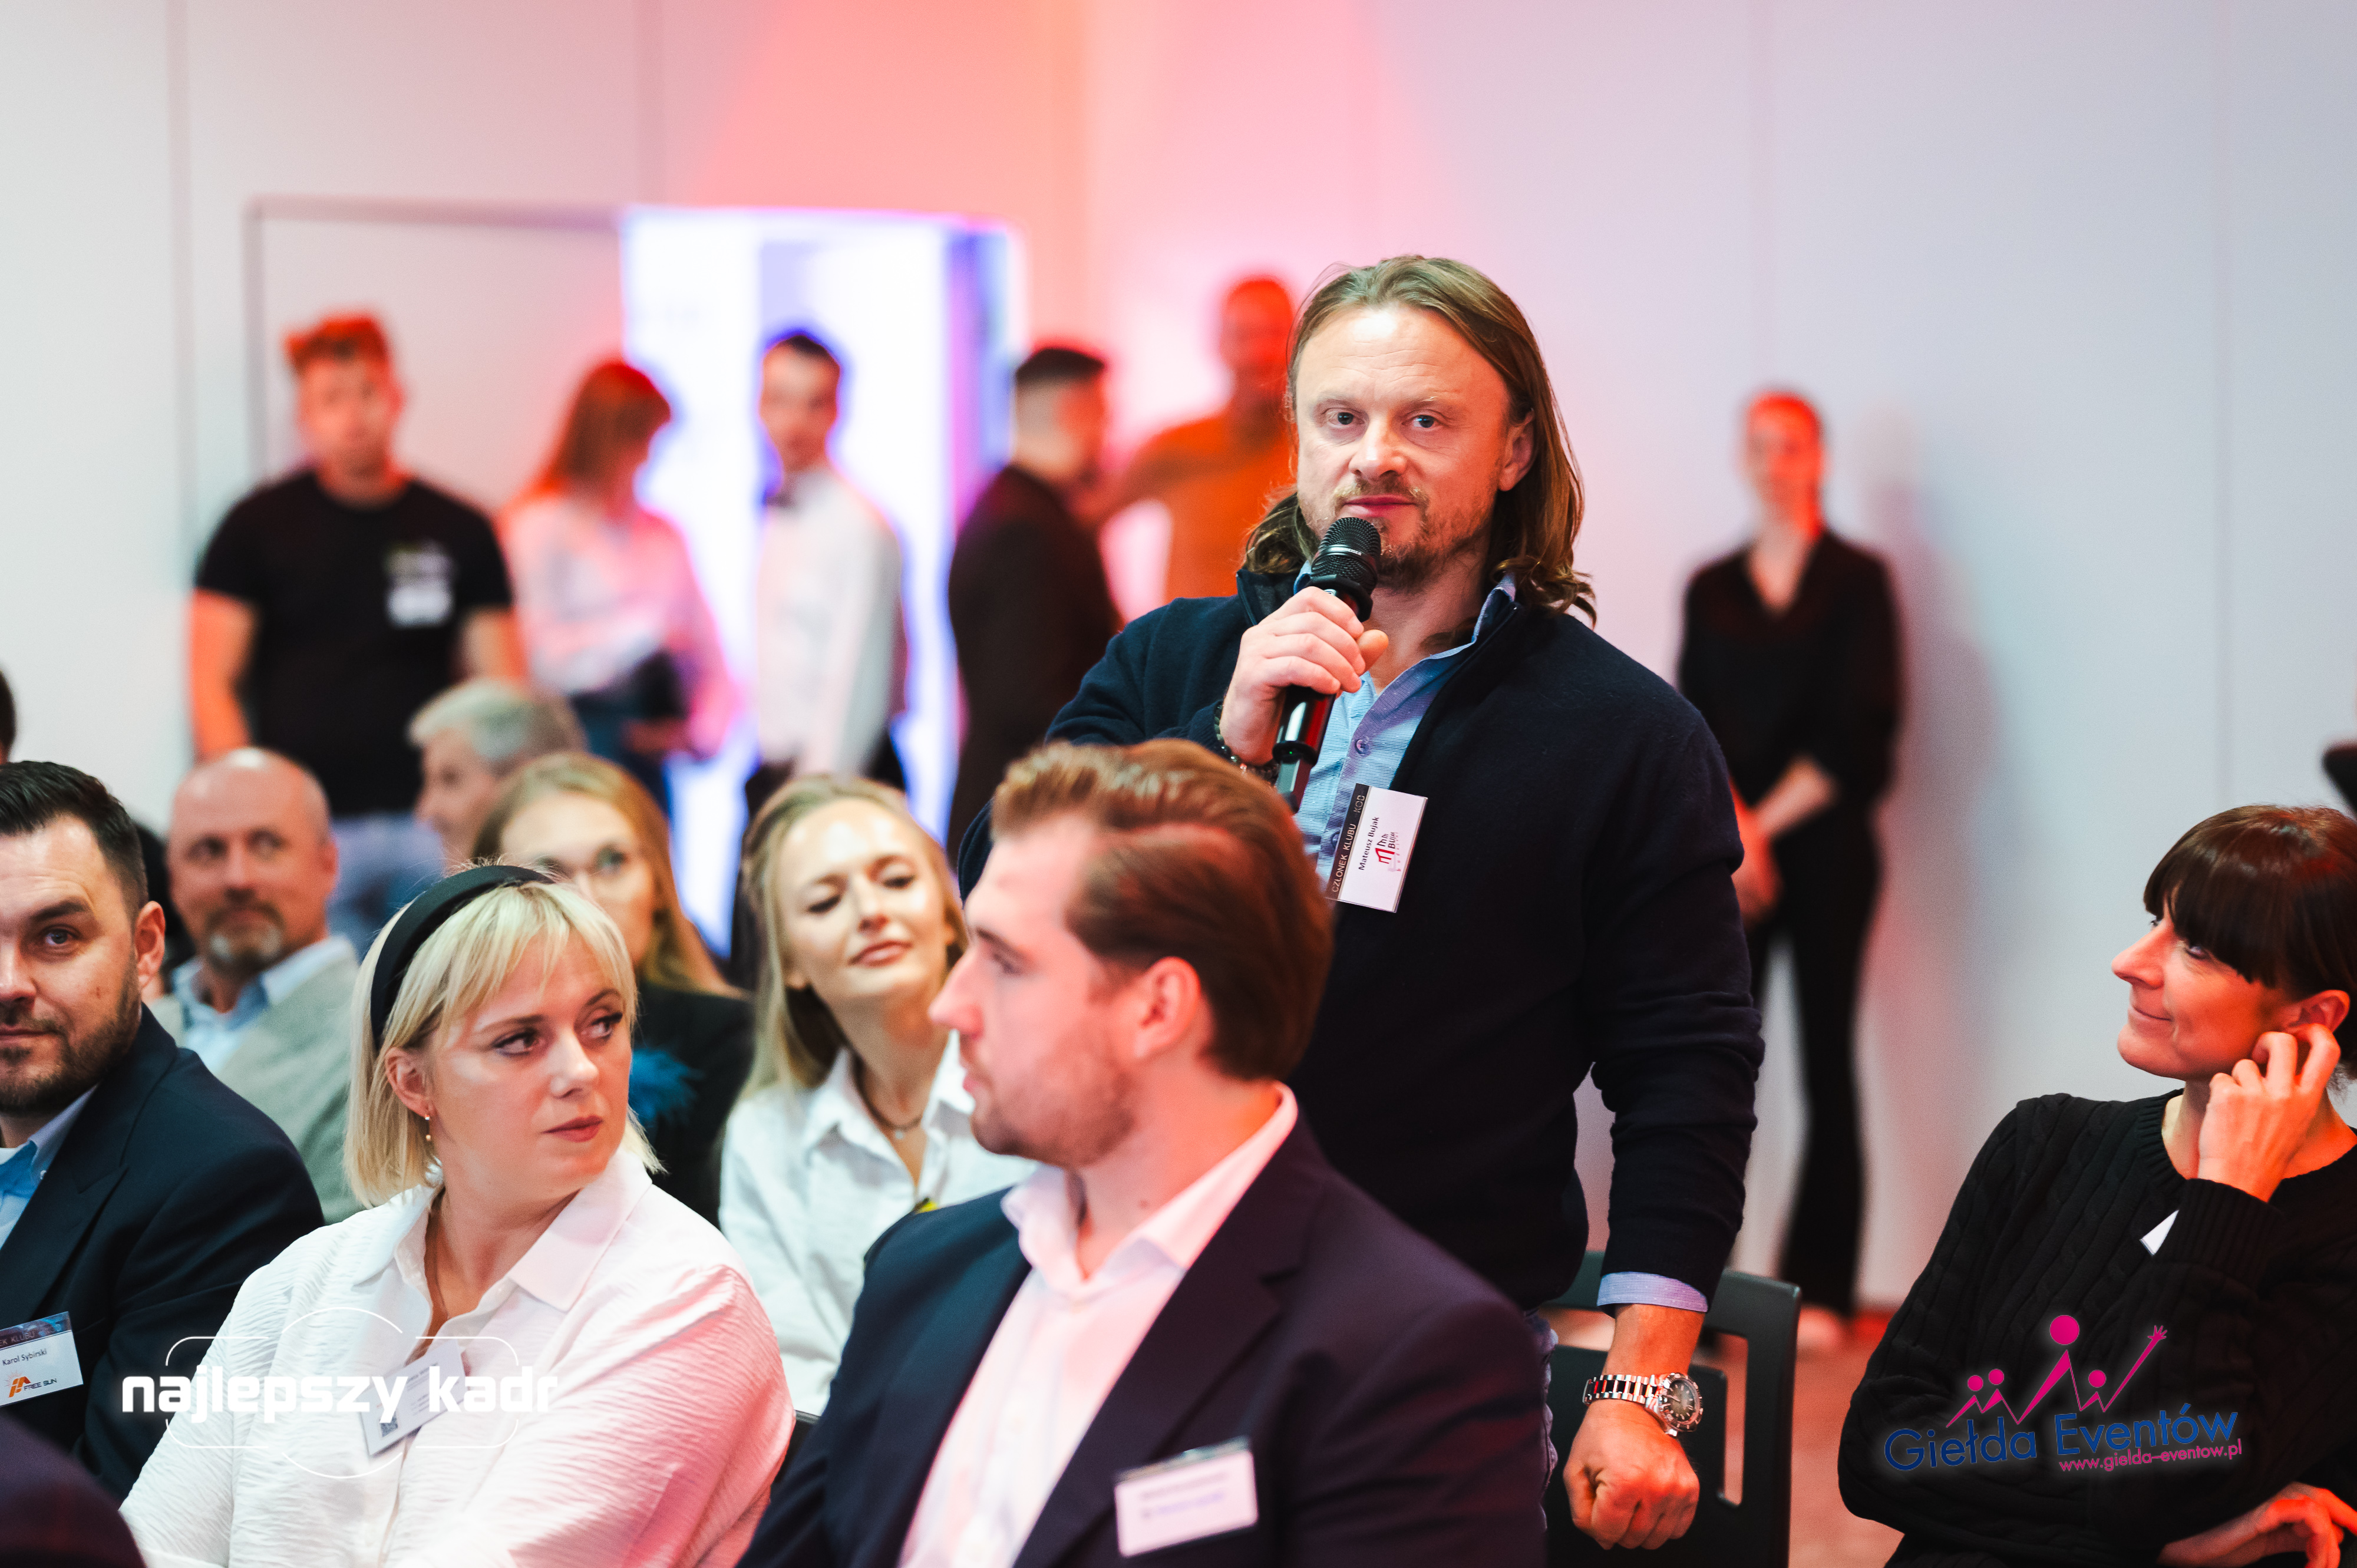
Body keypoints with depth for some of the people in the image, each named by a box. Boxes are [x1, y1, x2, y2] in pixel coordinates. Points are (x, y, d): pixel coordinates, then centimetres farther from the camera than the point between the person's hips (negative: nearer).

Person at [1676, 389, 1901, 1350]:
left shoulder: (1856, 579, 3)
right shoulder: (1712, 588, 12)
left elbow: (1857, 730, -4)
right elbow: (1693, 722, 5)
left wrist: (1768, 822, -8)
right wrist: (1733, 828, -9)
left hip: (1824, 845, -2)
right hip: (1730, 848, 3)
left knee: (1827, 1066, 0)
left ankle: (1821, 1289, 4)